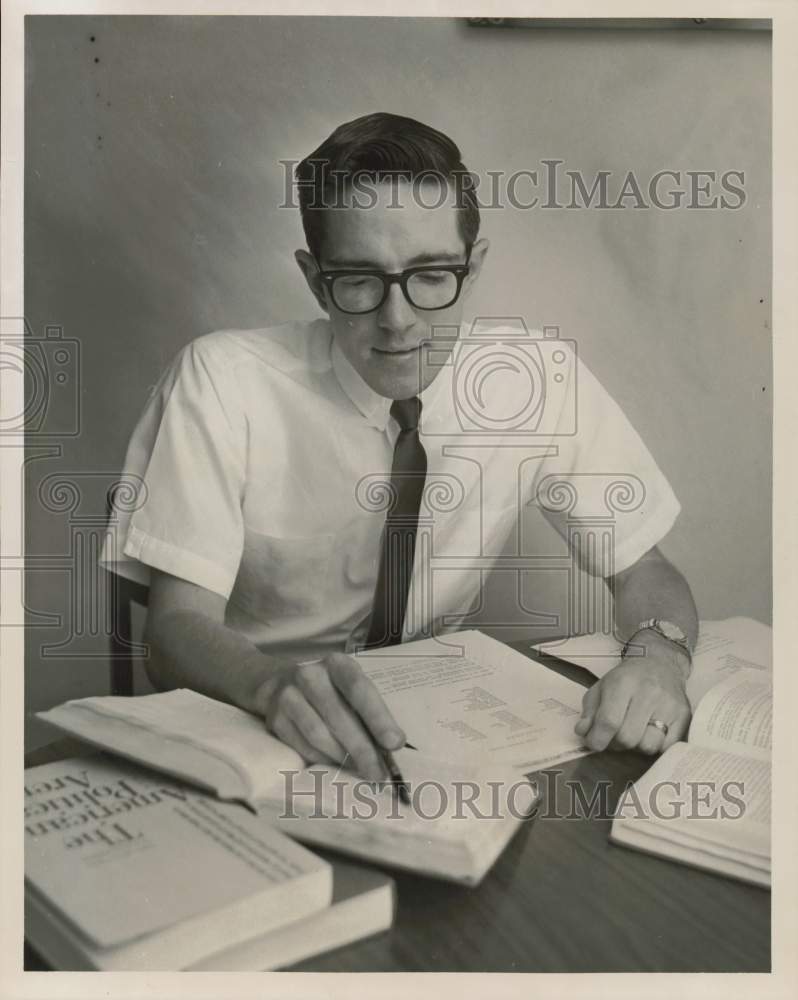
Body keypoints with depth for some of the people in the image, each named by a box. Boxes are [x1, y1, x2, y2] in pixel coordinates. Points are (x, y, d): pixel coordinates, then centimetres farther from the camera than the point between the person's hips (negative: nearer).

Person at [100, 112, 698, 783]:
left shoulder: (539, 377, -10)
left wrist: (659, 655, -25)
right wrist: (278, 684, -39)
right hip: (244, 722, -2)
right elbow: (178, 623, -18)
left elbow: (645, 575, -3)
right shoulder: (222, 381, -16)